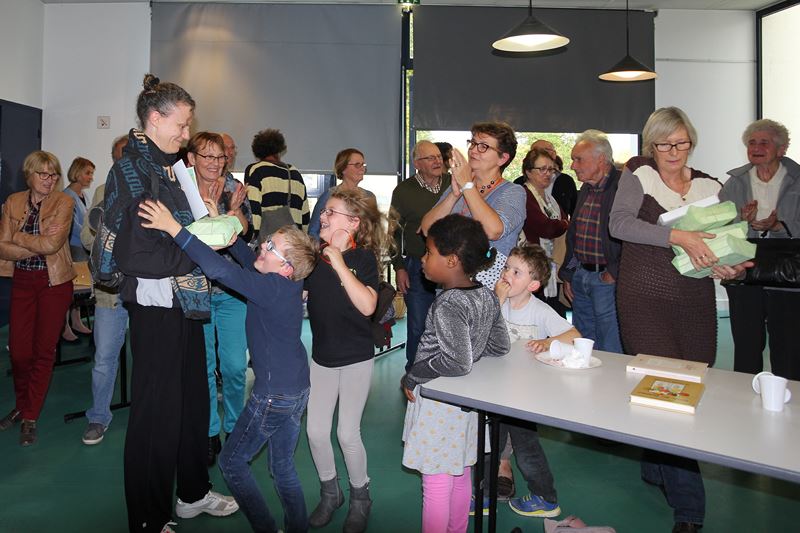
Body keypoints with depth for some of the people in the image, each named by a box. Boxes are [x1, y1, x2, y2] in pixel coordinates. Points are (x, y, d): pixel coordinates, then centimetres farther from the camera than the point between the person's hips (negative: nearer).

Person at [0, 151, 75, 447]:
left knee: (44, 351, 3)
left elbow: (52, 244, -19)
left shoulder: (63, 202, -7)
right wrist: (38, 244, -16)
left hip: (54, 282, -3)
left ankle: (30, 417, 17)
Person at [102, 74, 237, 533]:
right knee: (157, 408, 3)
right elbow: (132, 251, -21)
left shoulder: (169, 167, 14)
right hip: (155, 302, -9)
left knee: (193, 398, 17)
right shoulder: (131, 170, -13)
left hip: (185, 299, 9)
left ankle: (194, 493, 35)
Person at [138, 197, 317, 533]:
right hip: (297, 389, 8)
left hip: (273, 395, -8)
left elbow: (220, 270, -32)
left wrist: (174, 228, -29)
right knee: (283, 467, 20)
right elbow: (249, 261, 13)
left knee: (232, 461, 12)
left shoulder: (273, 288, -23)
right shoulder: (289, 282, 0)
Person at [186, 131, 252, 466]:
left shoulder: (233, 187, 2)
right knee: (203, 366, 6)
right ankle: (209, 433, 23)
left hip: (232, 287, 1)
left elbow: (243, 231, -4)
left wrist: (233, 209, -22)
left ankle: (234, 428, 25)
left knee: (235, 366, 3)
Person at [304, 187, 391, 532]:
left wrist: (339, 263, -28)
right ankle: (330, 493, 33)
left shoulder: (363, 258, -14)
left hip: (356, 358, -5)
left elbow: (367, 305, -29)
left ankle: (360, 498, 28)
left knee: (347, 433, 2)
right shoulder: (315, 256, 0)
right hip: (322, 355, 5)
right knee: (316, 430, 8)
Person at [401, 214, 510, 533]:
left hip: (439, 404, -8)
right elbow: (499, 347, 5)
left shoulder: (448, 305, -26)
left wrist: (412, 377, -19)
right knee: (460, 478, 24)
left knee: (435, 486, 7)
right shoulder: (487, 297, -2)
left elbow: (457, 362, -31)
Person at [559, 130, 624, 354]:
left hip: (606, 279, -8)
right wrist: (568, 274, 17)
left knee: (609, 351, -1)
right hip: (580, 276, 8)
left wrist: (614, 273, -14)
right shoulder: (585, 189, 15)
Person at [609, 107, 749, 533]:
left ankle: (655, 469, 38)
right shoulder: (638, 174, -1)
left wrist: (730, 269, -6)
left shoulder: (709, 186, 11)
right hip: (645, 301, -4)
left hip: (696, 304, 5)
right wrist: (678, 237, -26)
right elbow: (619, 223, -18)